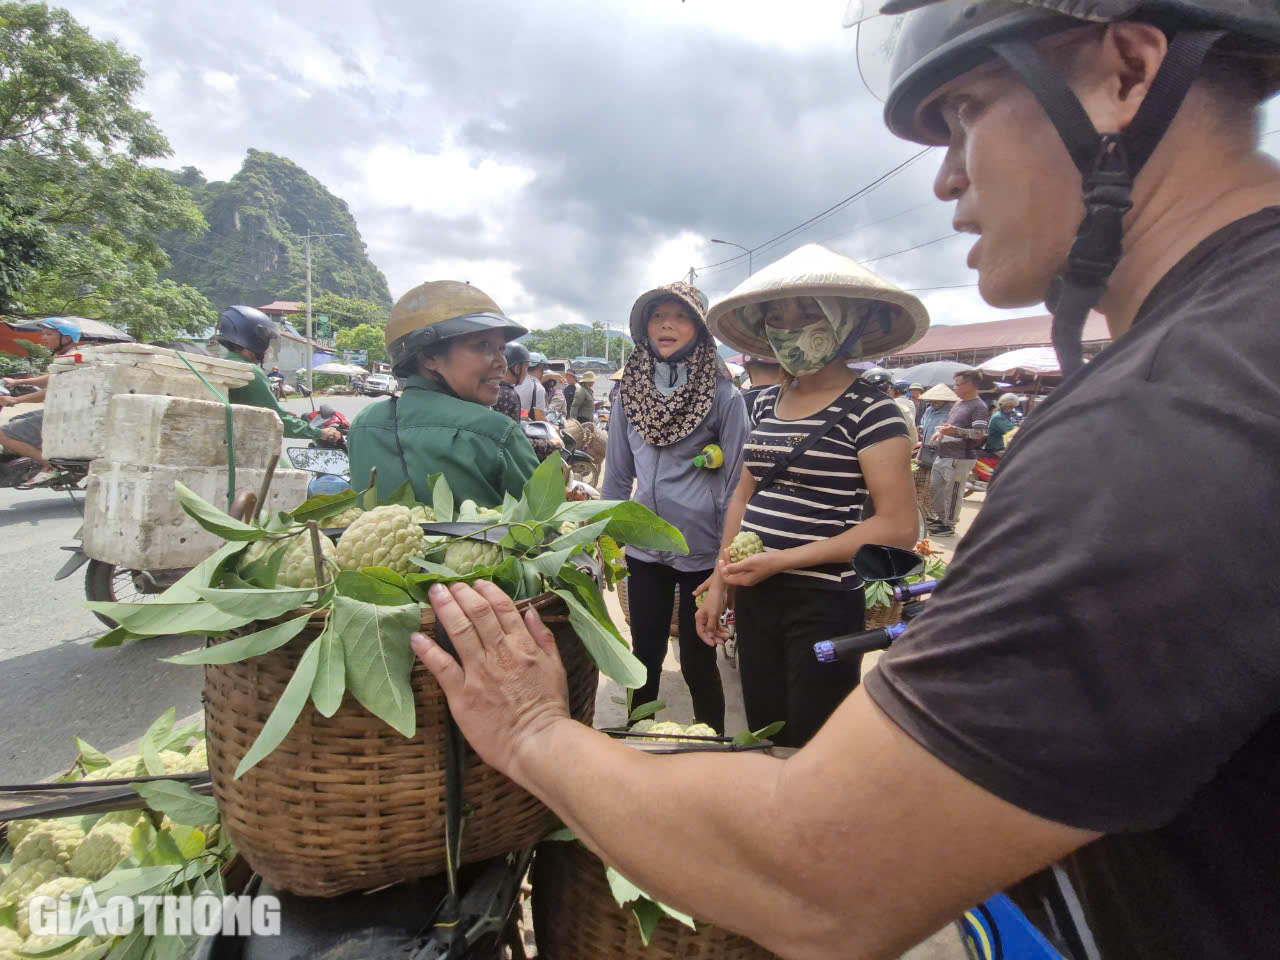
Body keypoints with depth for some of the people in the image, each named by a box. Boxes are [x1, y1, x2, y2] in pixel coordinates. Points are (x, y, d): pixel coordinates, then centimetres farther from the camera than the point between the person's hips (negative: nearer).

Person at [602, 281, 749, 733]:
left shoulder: (723, 395, -6)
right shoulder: (630, 390, 6)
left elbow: (735, 479, -5)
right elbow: (618, 471, 11)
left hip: (702, 550, -4)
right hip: (644, 546, 4)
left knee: (698, 663, 8)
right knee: (645, 655, 16)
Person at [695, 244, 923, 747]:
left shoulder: (868, 409, -10)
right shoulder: (766, 402, 9)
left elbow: (897, 526, -16)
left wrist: (783, 560, -17)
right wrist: (718, 583, 9)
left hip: (824, 602, -5)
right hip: (755, 596, 6)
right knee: (762, 739, 16)